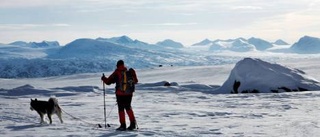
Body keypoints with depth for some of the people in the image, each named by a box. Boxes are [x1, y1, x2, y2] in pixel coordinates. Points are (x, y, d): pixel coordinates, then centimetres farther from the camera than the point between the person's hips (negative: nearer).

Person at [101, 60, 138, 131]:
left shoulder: (116, 73, -7)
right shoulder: (130, 72, 3)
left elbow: (108, 81, -2)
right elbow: (135, 81, 13)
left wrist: (103, 78, 18)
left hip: (120, 93, -4)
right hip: (129, 93, 4)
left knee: (121, 109, 2)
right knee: (128, 108, 17)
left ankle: (123, 125, -2)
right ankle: (133, 123, 11)